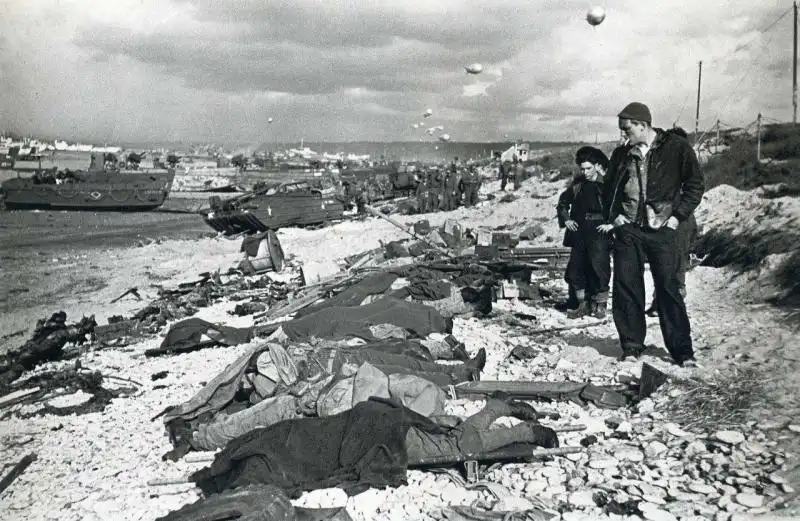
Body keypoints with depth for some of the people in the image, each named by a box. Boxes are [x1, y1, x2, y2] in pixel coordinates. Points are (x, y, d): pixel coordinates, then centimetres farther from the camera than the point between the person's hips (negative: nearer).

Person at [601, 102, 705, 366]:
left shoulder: (677, 147, 0)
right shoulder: (622, 154, 11)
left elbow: (695, 184, 2)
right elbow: (610, 190, 21)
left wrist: (677, 215, -6)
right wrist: (612, 217, 7)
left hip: (662, 229, -3)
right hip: (626, 229, 3)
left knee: (668, 288, -2)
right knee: (625, 286, 1)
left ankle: (682, 350, 7)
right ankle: (632, 346, 12)